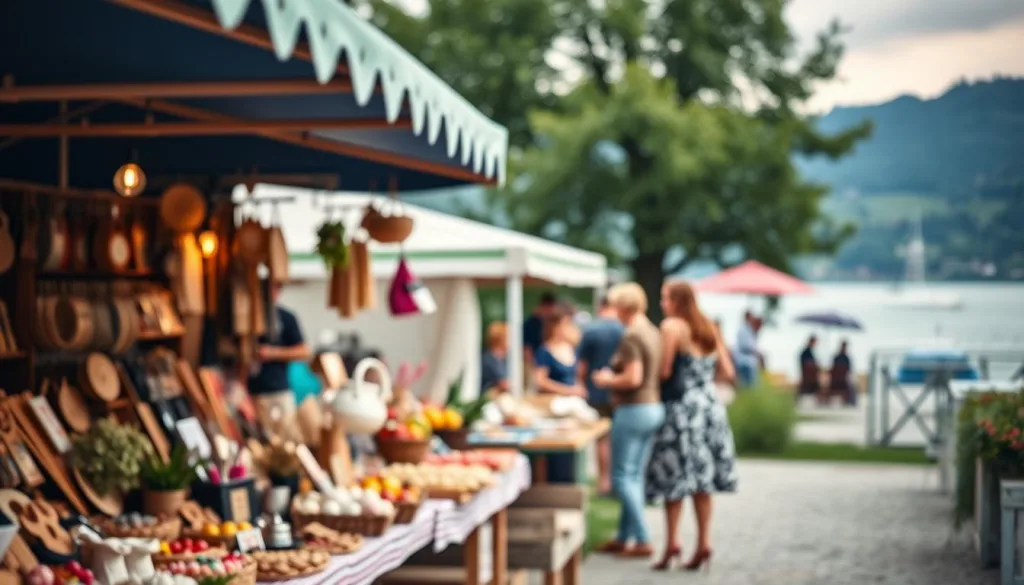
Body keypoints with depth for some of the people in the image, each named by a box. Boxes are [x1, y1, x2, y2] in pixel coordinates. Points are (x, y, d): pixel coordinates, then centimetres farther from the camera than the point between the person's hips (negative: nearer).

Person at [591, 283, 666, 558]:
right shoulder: (654, 333, 11)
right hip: (653, 408, 9)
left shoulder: (631, 337, -17)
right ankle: (624, 537, 22)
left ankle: (642, 540, -5)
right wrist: (615, 376, 18)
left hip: (634, 409, -9)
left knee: (622, 476, -3)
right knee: (635, 475, 14)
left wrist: (607, 380, -7)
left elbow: (633, 378, -24)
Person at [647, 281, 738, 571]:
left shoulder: (672, 326, -9)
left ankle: (673, 544, -5)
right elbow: (727, 371, 11)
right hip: (709, 404, 7)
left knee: (674, 478, -2)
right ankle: (704, 543, 9)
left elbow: (664, 371, -15)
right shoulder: (709, 329, 11)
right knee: (701, 479, 9)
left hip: (680, 407, -7)